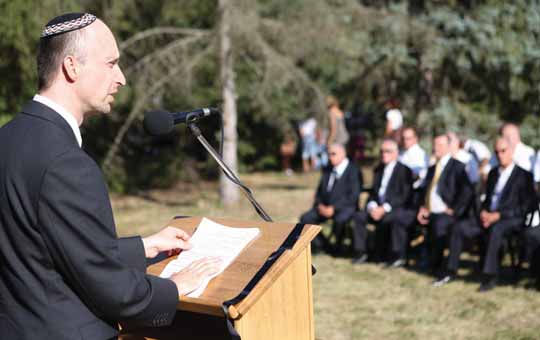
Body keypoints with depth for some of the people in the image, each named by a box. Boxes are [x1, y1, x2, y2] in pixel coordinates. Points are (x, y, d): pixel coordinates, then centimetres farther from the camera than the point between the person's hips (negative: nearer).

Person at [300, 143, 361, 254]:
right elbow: (320, 190, 18)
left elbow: (353, 196, -14)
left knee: (339, 219, -38)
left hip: (345, 207, -6)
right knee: (305, 219, -15)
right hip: (325, 206, 6)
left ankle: (338, 247, -9)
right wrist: (320, 205, -4)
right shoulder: (327, 170, 16)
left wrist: (334, 208, -20)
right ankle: (320, 244, 5)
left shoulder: (353, 171, -6)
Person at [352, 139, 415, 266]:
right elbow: (373, 192, 16)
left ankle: (398, 256, -28)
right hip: (377, 208, 6)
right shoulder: (378, 170, 19)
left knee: (394, 218, -39)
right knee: (359, 216, -18)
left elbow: (405, 196, -11)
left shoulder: (404, 171, -1)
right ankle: (360, 252, -9)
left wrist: (384, 208, -20)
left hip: (398, 209, -6)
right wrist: (372, 206, -8)